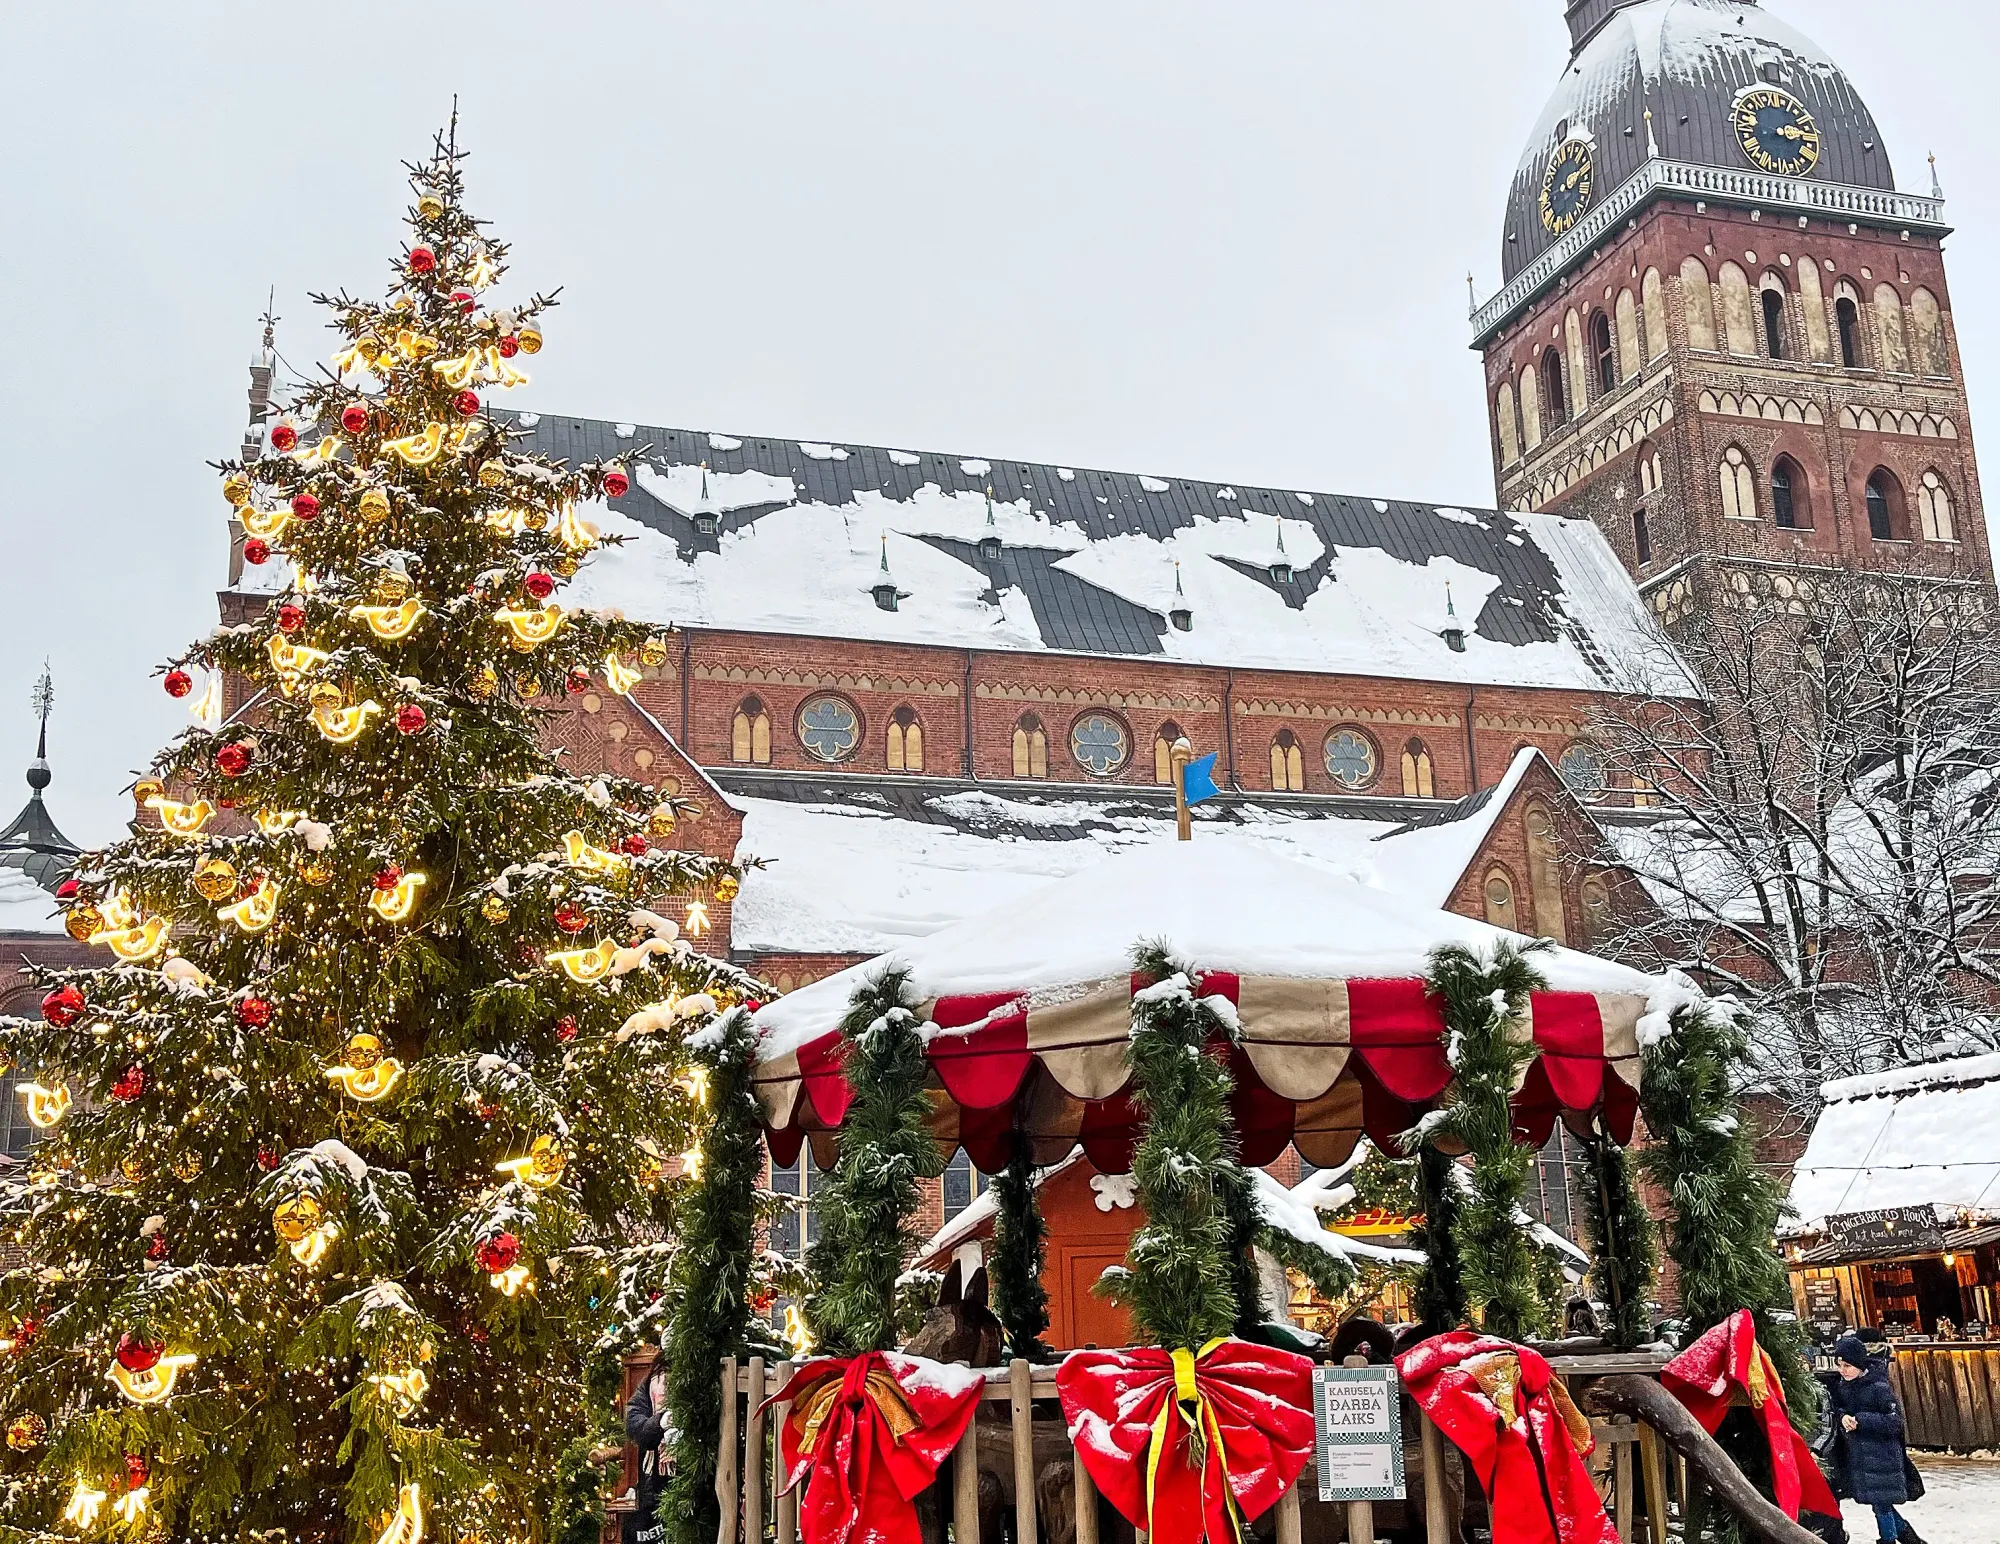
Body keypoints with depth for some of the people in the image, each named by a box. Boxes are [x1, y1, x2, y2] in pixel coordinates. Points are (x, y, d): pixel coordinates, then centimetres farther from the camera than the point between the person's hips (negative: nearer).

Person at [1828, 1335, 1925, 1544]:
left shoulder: (1879, 1388, -16)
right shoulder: (1842, 1386, 4)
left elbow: (1895, 1421, -17)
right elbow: (1836, 1408, 13)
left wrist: (1862, 1420, -24)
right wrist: (1842, 1416, -11)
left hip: (1881, 1455, -6)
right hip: (1856, 1455, 6)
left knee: (1881, 1504, -2)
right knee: (1880, 1503, 13)